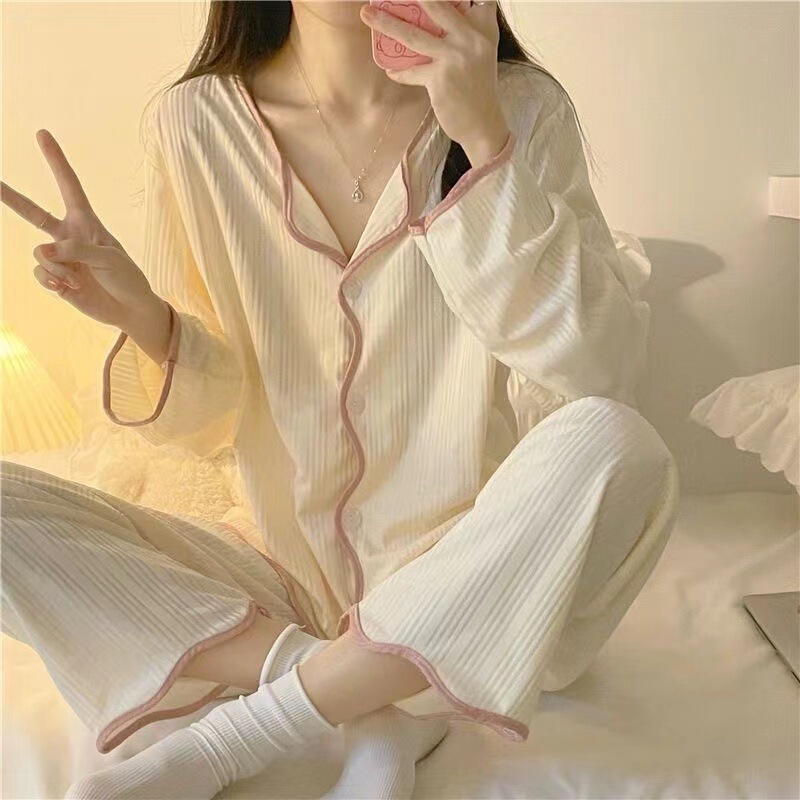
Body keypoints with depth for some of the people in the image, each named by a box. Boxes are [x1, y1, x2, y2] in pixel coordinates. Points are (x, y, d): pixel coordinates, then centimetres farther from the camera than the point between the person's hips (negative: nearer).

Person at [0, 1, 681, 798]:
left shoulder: (523, 107, -6)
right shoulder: (196, 121, -4)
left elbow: (599, 375, -18)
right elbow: (204, 420, 1)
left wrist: (486, 142, -24)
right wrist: (145, 322, -20)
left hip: (473, 583, 0)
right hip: (286, 576, 2)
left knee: (616, 444, -30)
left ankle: (241, 730, -16)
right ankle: (384, 716, -14)